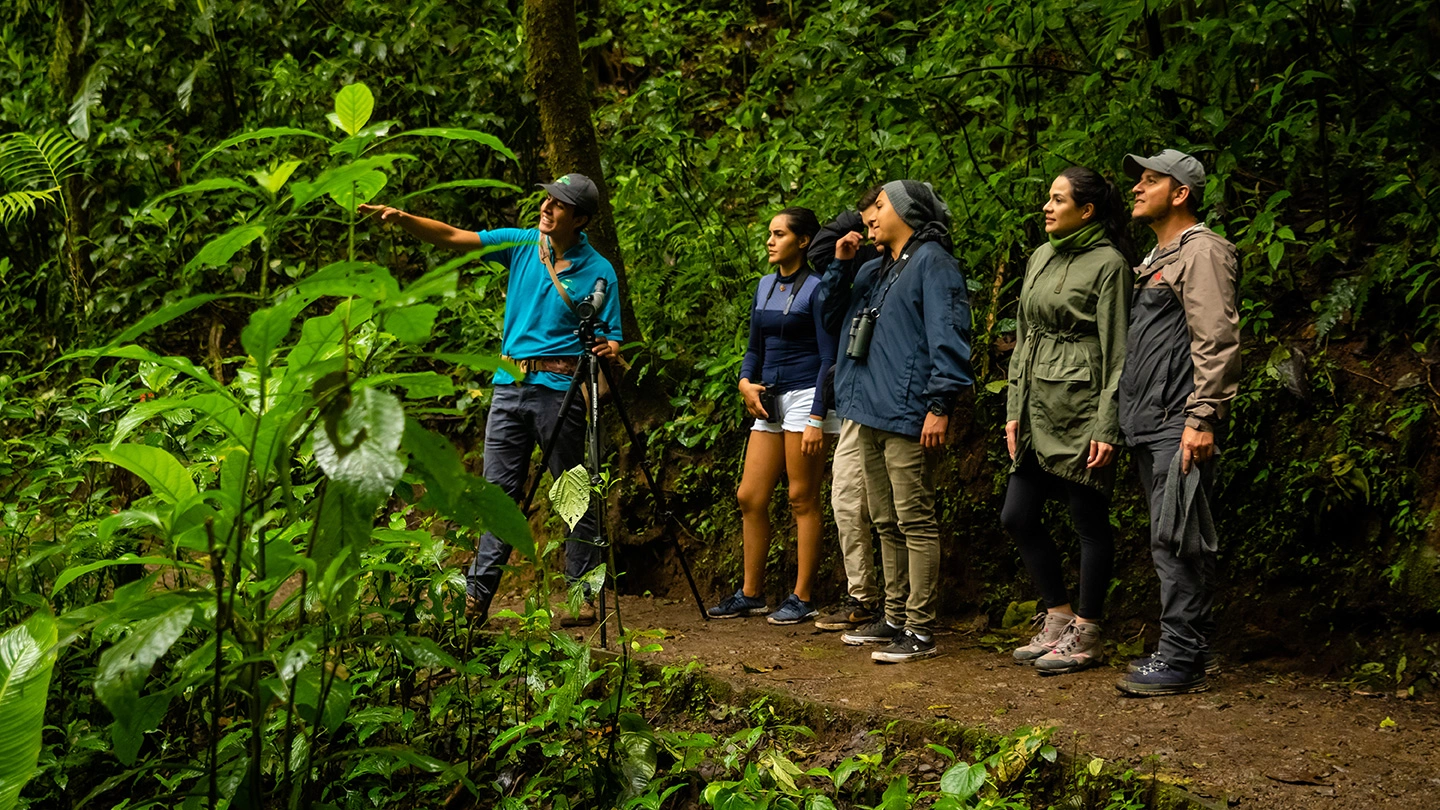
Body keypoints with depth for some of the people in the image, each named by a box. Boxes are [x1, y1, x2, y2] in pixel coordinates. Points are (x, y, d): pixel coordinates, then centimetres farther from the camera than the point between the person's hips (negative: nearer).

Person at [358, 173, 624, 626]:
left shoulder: (598, 271, -1)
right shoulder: (522, 244, 8)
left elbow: (611, 339, 1)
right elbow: (451, 237, 3)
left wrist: (609, 350, -22)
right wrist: (401, 219, -10)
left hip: (560, 388, -4)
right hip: (510, 383, 4)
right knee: (499, 490, 3)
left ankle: (584, 597, 7)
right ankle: (477, 597, 3)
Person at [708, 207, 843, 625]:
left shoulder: (816, 288, -8)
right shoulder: (766, 285, 14)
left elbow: (829, 357, -12)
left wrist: (816, 418, -17)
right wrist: (746, 382, 1)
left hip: (806, 396, -8)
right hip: (770, 399, 8)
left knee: (802, 499, -3)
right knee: (749, 497, 6)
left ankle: (803, 598, 3)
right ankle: (751, 594, 16)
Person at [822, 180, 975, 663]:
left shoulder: (932, 262, -8)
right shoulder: (876, 270, 20)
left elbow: (947, 336, -16)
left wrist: (940, 405, -22)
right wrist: (839, 263, 15)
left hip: (907, 416, -10)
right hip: (871, 414, 10)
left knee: (915, 522, -8)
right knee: (887, 523, 14)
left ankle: (920, 630, -6)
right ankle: (895, 617, 22)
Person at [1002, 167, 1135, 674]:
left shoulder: (1107, 263, -8)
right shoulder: (1041, 257, 14)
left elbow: (1115, 350, -11)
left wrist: (1107, 427, -15)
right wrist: (1014, 409, 14)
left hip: (1081, 406, -8)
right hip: (1038, 407, 8)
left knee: (1089, 521, 0)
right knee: (1018, 516, 8)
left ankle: (1085, 636, 10)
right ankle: (1058, 618, 22)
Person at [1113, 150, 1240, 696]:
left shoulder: (1201, 251, -7)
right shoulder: (1157, 260, 23)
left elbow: (1217, 341, -15)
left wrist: (1202, 418, -21)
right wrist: (1124, 419, 20)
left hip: (1180, 426, -10)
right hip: (1150, 426, 10)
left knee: (1176, 540, -10)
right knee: (1170, 543, 12)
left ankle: (1183, 661, -8)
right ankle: (1182, 649, 18)